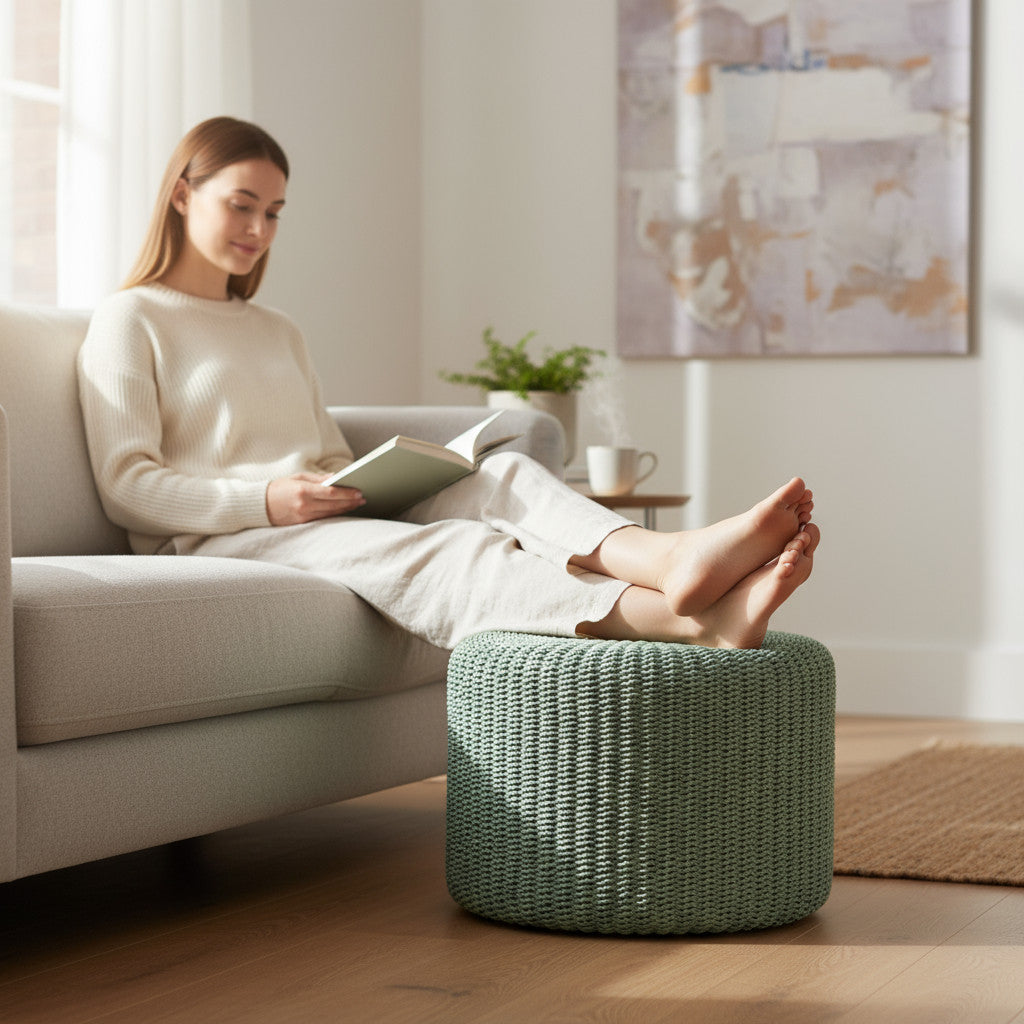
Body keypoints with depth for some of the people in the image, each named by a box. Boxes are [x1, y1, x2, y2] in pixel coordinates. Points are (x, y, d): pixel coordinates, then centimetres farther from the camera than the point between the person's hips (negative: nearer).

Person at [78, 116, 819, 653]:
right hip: (213, 541, -7)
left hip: (329, 524, 7)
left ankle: (673, 559, -57)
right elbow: (126, 486, -4)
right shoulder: (130, 321, 7)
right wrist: (264, 500, -19)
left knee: (499, 477, -23)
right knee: (433, 550, -35)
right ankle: (686, 618, -60)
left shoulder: (277, 333, 30)